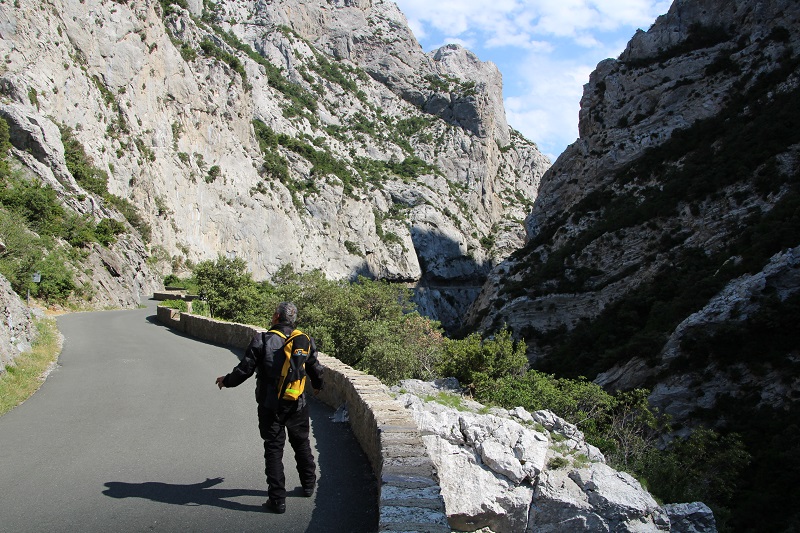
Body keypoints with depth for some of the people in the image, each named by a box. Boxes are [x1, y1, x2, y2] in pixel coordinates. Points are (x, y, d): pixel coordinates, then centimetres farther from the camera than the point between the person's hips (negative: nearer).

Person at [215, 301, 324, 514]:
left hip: (270, 406, -3)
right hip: (297, 405, 4)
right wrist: (317, 386, 31)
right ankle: (308, 485, 36)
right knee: (301, 444, 21)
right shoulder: (305, 341, -2)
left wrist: (226, 381, 9)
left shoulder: (262, 341, -14)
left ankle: (277, 500, 5)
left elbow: (244, 370, -11)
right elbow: (315, 369, 9)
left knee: (273, 449, 5)